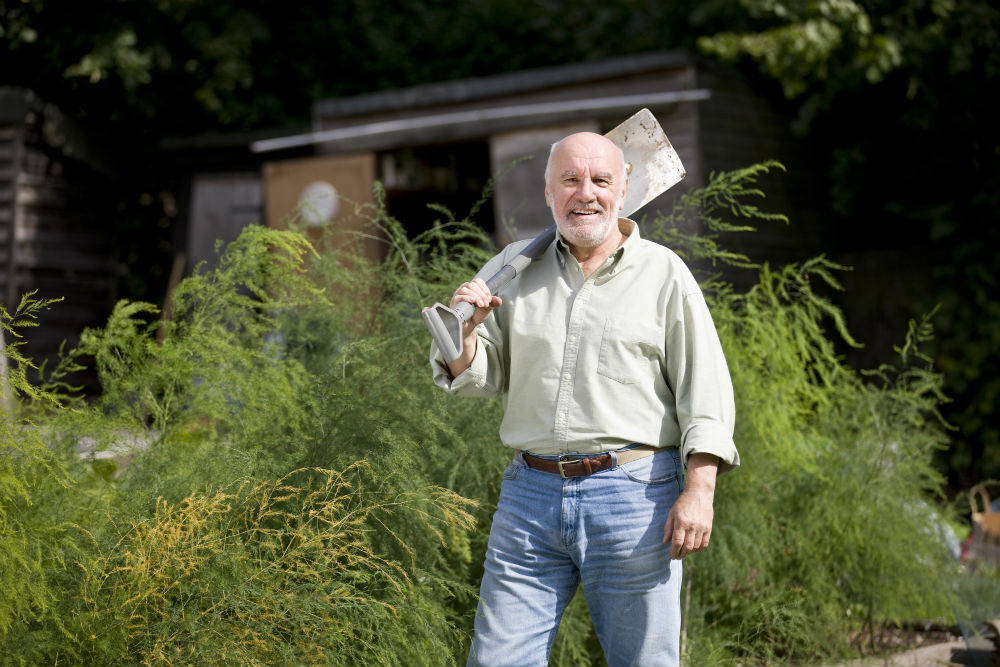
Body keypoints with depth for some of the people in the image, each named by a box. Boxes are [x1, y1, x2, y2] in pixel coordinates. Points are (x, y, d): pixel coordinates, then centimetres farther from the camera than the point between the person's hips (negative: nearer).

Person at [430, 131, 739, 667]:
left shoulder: (663, 274, 2)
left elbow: (706, 392, -2)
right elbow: (479, 378, 15)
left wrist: (698, 492, -12)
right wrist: (464, 330, -7)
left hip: (632, 496, -3)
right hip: (530, 491, 3)